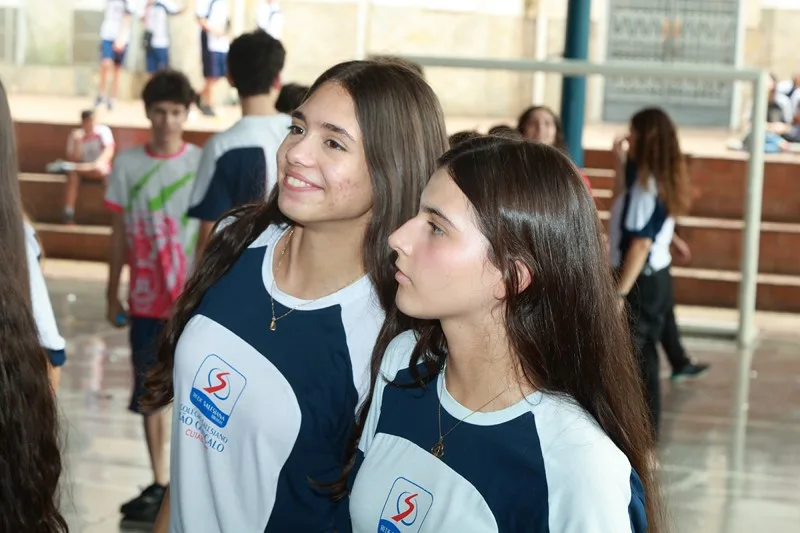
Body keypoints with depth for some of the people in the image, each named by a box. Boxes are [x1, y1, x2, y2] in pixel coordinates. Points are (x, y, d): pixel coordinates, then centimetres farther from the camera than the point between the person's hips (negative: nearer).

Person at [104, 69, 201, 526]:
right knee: (151, 394, 8)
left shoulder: (203, 163, -4)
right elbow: (120, 235, 8)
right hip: (146, 301, 3)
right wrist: (112, 296, 9)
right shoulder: (127, 165, 2)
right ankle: (160, 485, 19)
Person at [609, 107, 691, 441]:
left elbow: (640, 243, -23)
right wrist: (621, 163, 17)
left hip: (640, 281, -10)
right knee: (643, 358, 16)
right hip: (656, 277, 10)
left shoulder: (645, 183, -19)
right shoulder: (659, 179, 9)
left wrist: (619, 292, -22)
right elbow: (621, 205, 25)